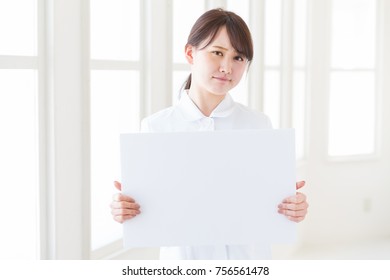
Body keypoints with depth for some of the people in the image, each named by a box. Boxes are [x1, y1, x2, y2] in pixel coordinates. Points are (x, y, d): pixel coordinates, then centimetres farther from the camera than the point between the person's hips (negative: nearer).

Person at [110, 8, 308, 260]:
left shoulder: (259, 125, -4)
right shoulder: (155, 127, -6)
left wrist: (293, 208, -19)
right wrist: (126, 209, -22)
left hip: (247, 258, 1)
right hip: (183, 259, 0)